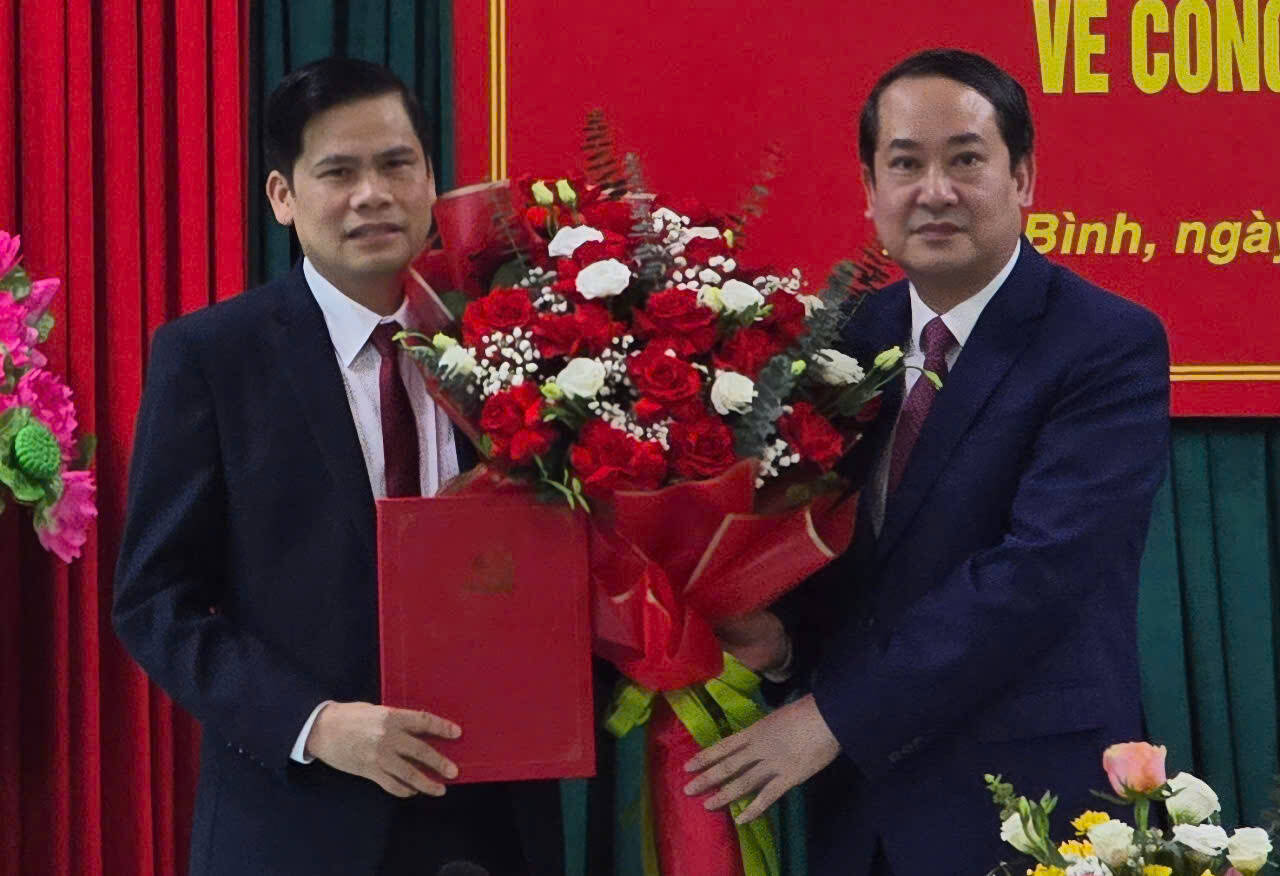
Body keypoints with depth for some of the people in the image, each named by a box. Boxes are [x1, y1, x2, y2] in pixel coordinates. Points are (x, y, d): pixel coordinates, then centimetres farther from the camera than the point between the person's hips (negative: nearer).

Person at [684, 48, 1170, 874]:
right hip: (861, 803, 5)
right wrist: (787, 631, -9)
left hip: (1022, 802, -5)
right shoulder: (852, 332, 8)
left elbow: (1040, 568, -21)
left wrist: (836, 716, -21)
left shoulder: (1110, 347, -12)